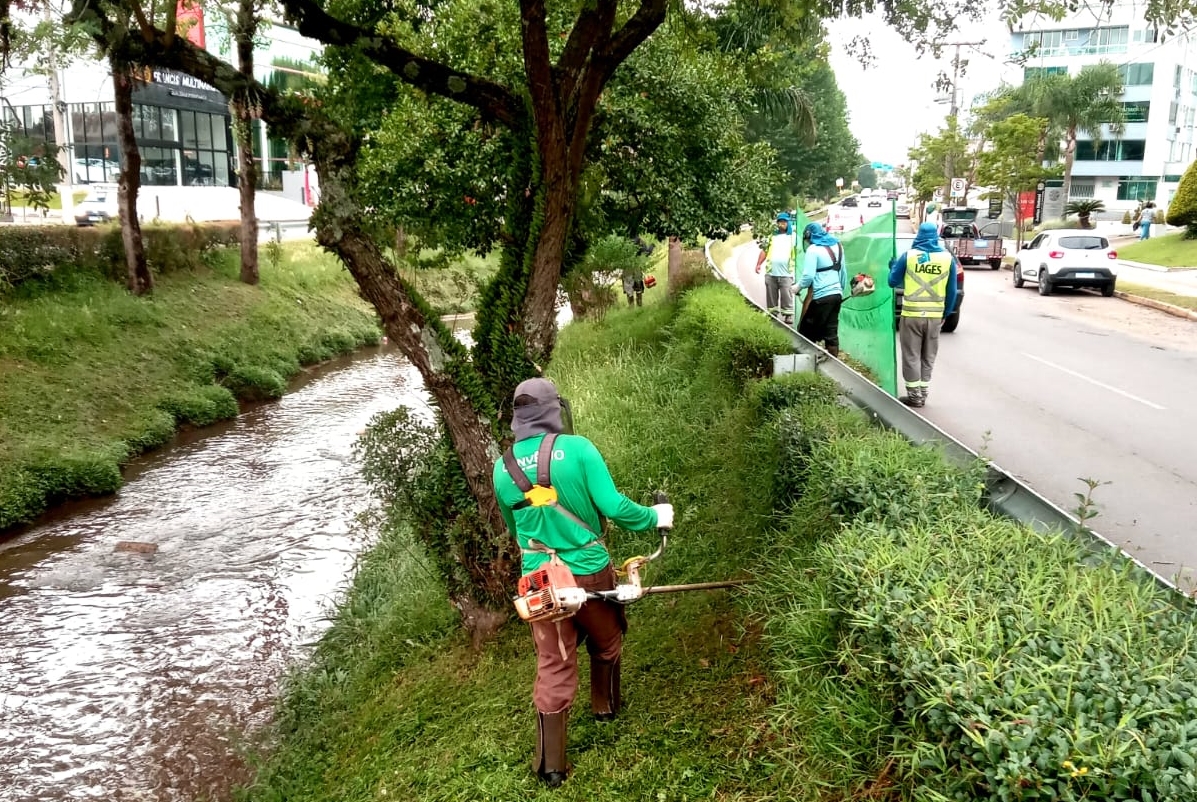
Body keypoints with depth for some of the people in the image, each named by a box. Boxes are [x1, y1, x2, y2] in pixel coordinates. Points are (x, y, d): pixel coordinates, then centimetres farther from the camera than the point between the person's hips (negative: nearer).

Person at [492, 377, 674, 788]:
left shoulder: (503, 467, -1)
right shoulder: (577, 448, -14)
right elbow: (613, 506, -16)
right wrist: (654, 517, 1)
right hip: (590, 572, -2)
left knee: (553, 666, 10)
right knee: (606, 643, 25)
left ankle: (550, 764, 13)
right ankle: (605, 706, 48)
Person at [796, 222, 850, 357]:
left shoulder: (813, 249, -9)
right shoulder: (837, 246, 14)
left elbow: (809, 276, -18)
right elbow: (843, 271, 21)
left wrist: (798, 287, -2)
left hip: (821, 297, -7)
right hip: (836, 294, 8)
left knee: (806, 332, 1)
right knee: (831, 333, 8)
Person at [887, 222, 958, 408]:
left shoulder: (908, 256, -6)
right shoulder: (948, 258, 1)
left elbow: (893, 282, 3)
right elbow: (952, 291, 5)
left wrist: (893, 266, 23)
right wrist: (945, 314, 17)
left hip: (911, 314, -2)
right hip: (935, 316, 3)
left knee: (911, 356, 6)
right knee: (928, 357, 14)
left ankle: (915, 396, 7)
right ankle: (922, 394, 18)